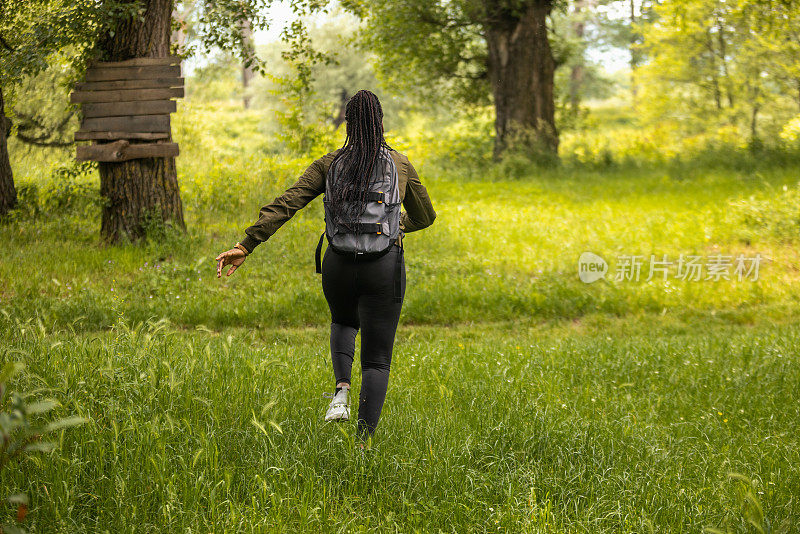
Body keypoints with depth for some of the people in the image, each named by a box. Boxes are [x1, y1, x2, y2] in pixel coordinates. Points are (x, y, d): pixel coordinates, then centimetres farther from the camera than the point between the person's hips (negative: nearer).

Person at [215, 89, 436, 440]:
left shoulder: (329, 164, 2)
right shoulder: (400, 164, 4)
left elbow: (286, 204, -9)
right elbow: (424, 216, 17)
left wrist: (246, 246, -12)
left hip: (339, 266, 2)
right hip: (384, 267, -1)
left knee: (343, 323, 34)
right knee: (376, 360, 6)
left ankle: (341, 390, 8)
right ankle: (364, 441, -6)